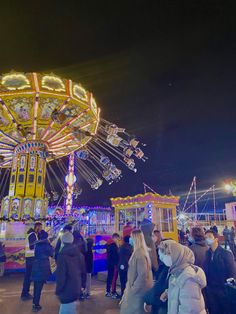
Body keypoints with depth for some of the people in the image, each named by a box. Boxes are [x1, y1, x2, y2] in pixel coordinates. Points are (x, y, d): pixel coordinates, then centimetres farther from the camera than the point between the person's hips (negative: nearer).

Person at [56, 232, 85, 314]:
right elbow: (82, 269, 13)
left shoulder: (62, 254, -14)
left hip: (67, 289, -6)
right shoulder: (79, 254, 5)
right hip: (76, 287, 6)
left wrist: (58, 290, -5)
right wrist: (81, 284, 21)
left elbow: (60, 274, -15)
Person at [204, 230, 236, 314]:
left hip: (224, 288, -3)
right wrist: (205, 285, -4)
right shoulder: (207, 254, 0)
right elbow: (206, 271, 3)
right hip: (210, 289, 4)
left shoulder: (226, 253, -11)